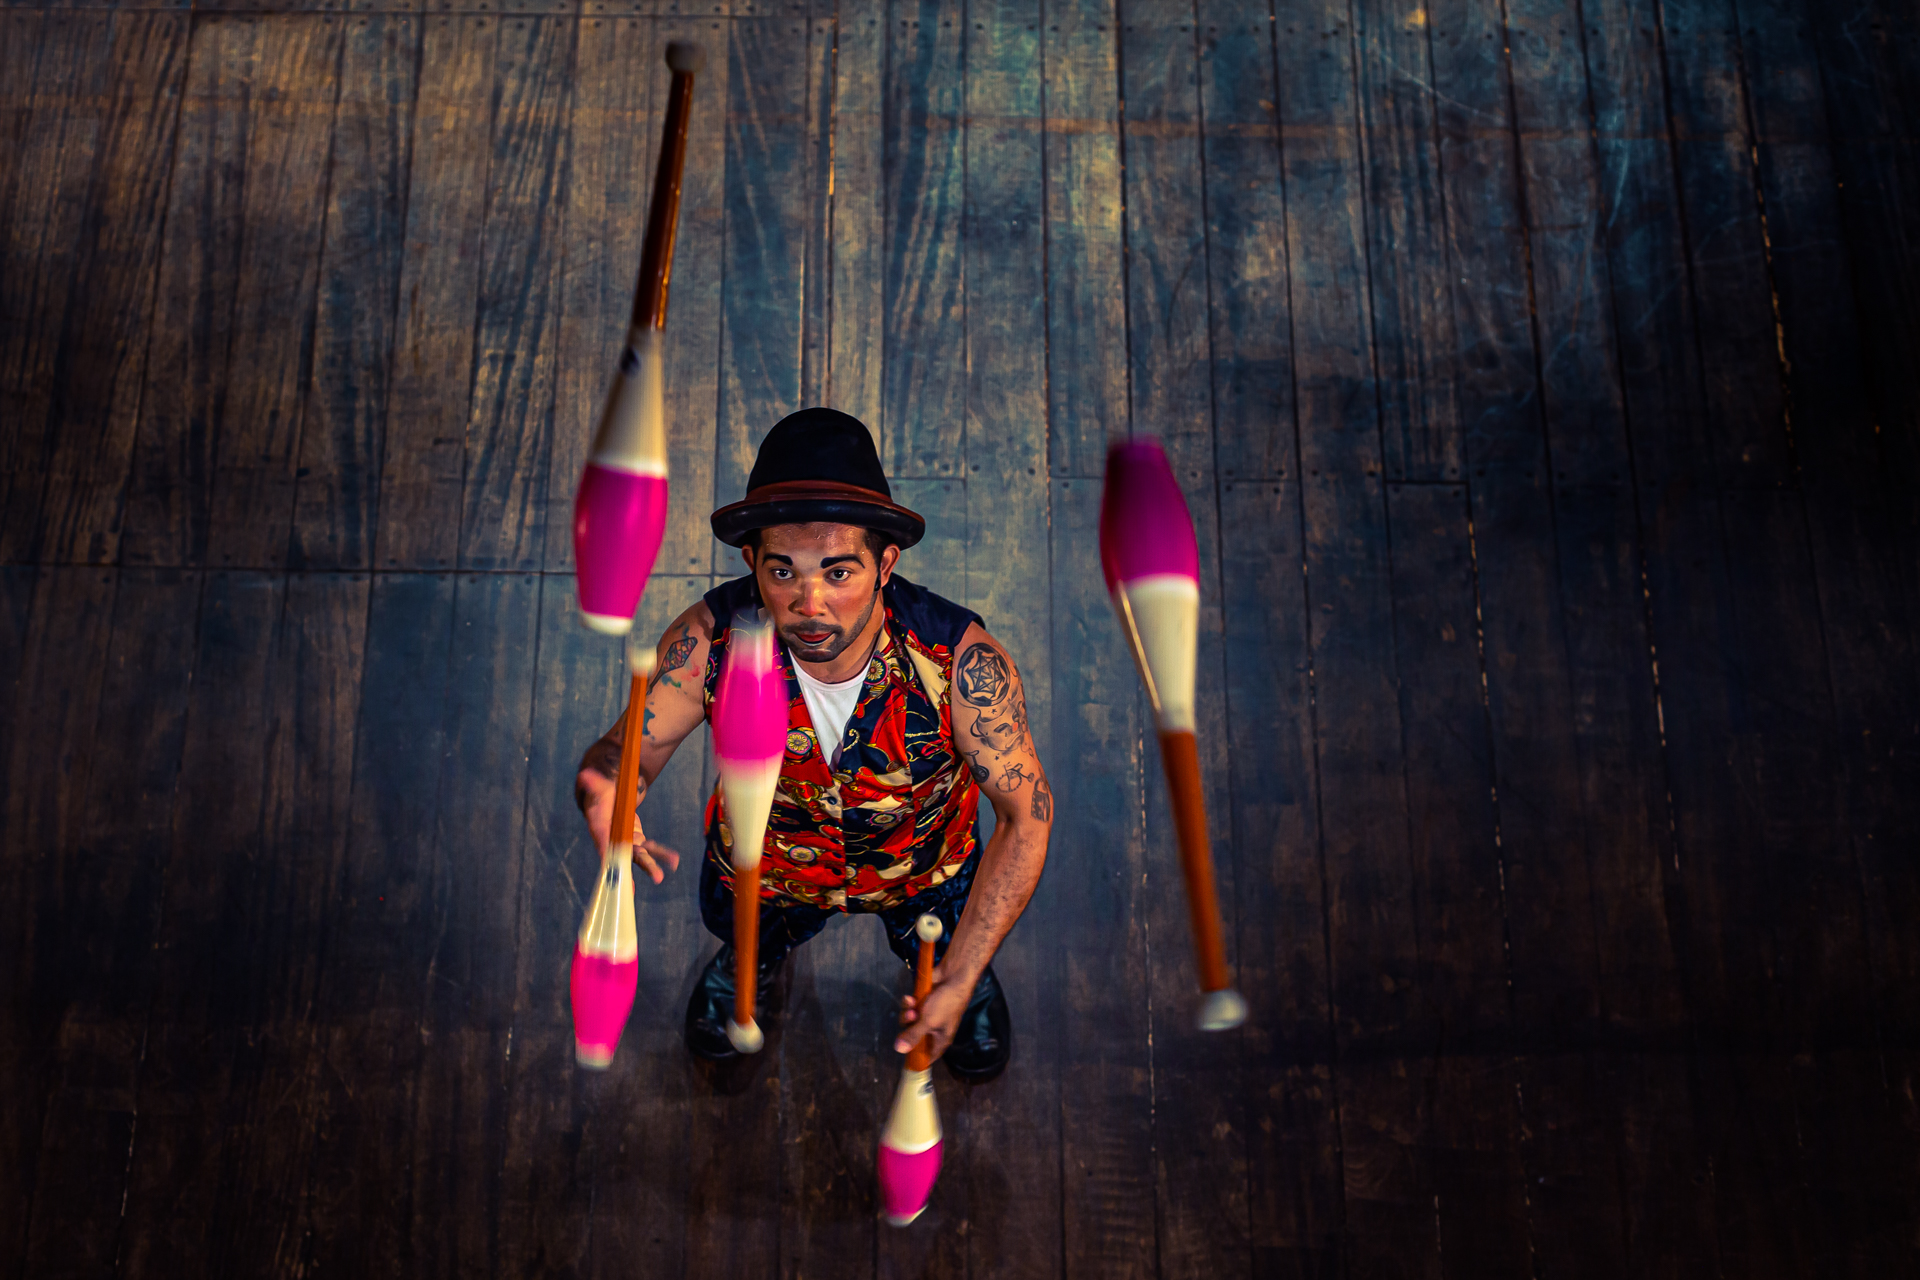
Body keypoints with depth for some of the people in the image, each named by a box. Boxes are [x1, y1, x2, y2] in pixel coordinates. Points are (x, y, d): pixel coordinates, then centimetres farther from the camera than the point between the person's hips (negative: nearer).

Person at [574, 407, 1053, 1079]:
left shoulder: (960, 659, -41)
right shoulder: (711, 640, -37)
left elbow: (1028, 812, -30)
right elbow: (630, 747, -23)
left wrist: (957, 983, -33)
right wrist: (603, 791, -51)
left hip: (921, 867, -1)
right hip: (763, 866, 2)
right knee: (747, 934, 32)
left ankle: (960, 969, 65)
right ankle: (754, 954, 69)